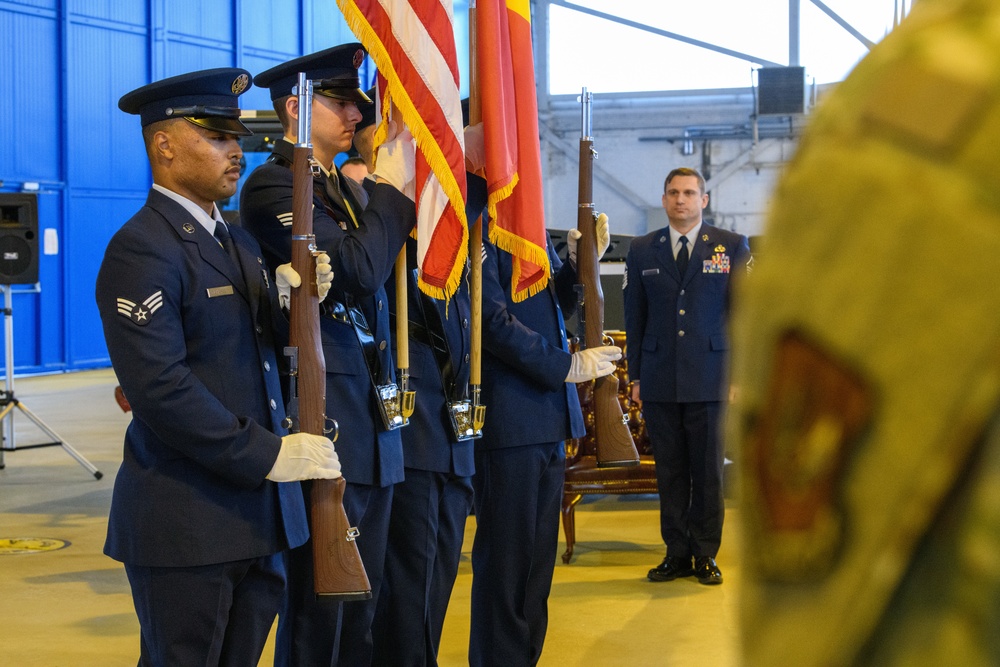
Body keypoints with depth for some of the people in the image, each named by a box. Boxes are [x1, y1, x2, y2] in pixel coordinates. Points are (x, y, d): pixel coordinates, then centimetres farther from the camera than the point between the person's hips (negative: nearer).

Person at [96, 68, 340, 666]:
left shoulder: (240, 242, 16)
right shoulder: (141, 250, -14)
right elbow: (159, 387, -22)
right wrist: (268, 454, -22)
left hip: (259, 515, 8)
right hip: (186, 528, -8)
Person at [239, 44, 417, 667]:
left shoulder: (347, 187, 14)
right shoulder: (273, 184, -12)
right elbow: (359, 273, -22)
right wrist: (391, 188, -11)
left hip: (374, 423, 9)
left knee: (362, 604, 15)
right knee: (318, 611, 0)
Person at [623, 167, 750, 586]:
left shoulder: (732, 247, 5)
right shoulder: (641, 251, 10)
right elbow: (634, 318, 11)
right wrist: (635, 377, 7)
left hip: (711, 380, -2)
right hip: (660, 382, 2)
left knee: (709, 472, 2)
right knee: (669, 472, 5)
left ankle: (705, 555, 12)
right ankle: (677, 554, 14)